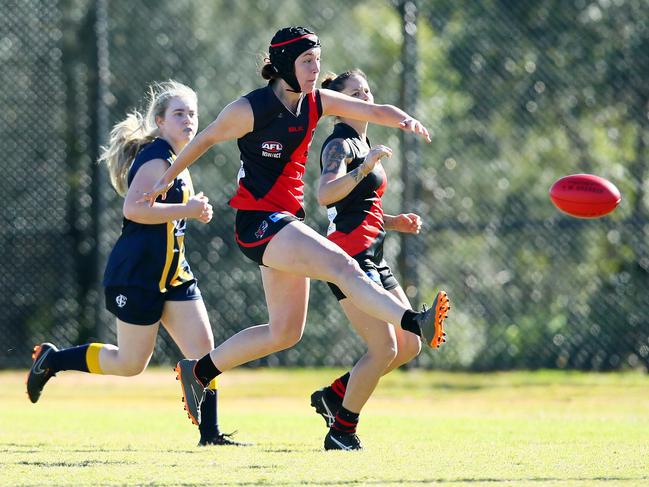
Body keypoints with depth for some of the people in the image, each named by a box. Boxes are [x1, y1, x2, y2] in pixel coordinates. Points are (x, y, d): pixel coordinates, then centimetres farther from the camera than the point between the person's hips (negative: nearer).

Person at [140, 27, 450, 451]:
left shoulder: (316, 103, 6)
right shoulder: (250, 109, -12)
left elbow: (374, 111, 0)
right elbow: (206, 139, 3)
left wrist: (405, 120, -22)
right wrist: (167, 179, 15)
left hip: (288, 220, 9)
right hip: (257, 222, -9)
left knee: (285, 333, 12)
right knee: (341, 264, -28)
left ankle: (198, 372, 25)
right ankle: (417, 323, -46)